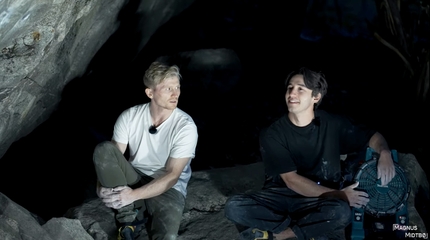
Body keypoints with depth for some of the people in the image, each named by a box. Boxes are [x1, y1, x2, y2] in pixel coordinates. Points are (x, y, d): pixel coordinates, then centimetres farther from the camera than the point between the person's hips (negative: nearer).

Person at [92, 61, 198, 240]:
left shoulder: (186, 127, -16)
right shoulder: (129, 116, -7)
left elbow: (172, 176, -18)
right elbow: (108, 157, -5)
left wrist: (134, 195, -28)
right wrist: (102, 186, -25)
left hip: (168, 189, -4)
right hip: (134, 180, 4)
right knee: (103, 149, -25)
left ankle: (151, 218, 0)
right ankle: (128, 218, -17)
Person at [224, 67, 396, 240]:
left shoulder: (333, 124, -5)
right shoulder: (272, 134, -9)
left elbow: (373, 136, 7)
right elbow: (291, 180, -14)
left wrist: (385, 153, -17)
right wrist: (337, 195, -21)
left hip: (320, 200, 0)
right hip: (281, 195, 0)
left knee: (341, 211, -36)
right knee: (234, 207, -27)